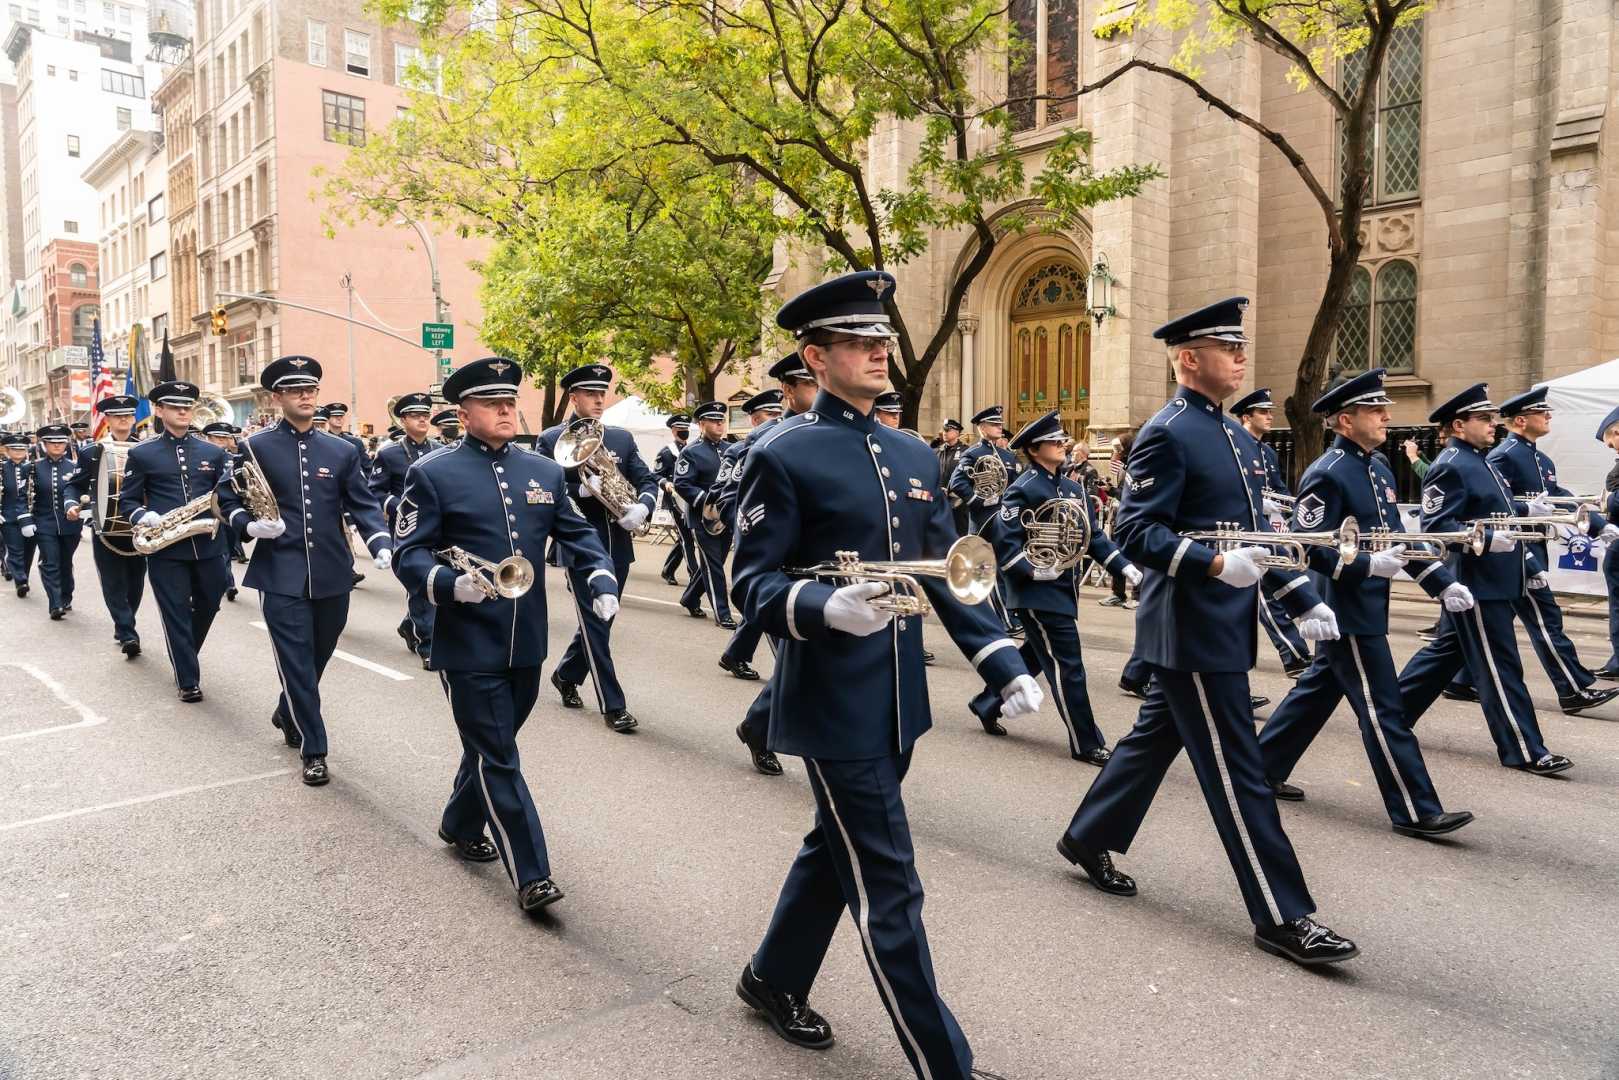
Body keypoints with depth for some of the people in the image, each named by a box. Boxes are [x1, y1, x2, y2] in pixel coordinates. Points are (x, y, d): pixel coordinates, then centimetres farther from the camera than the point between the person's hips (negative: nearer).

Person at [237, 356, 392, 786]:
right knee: (296, 662, -2)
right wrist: (251, 526, -17)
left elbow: (363, 505, 4)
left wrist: (382, 546, -13)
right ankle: (313, 750, 8)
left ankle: (287, 714, 44)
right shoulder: (256, 448, 1)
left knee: (319, 656, 17)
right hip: (281, 575, -3)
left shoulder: (343, 451, 6)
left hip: (332, 575, 3)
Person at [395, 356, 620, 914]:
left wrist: (601, 582, -9)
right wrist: (452, 584, -27)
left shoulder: (545, 471, 8)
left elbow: (578, 534, 10)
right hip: (469, 645, -5)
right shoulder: (432, 474, -6)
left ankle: (460, 825, 45)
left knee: (491, 746, 21)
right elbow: (409, 555, -8)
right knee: (499, 759, 0)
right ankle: (531, 875, 7)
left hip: (527, 643, 5)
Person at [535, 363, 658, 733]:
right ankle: (613, 705, 2)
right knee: (595, 624, -3)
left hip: (617, 546, 5)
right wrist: (582, 489, -23)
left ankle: (566, 675, 39)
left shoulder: (622, 438, 11)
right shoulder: (550, 439, -2)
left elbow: (647, 480, 6)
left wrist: (642, 508, -15)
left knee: (599, 621, 15)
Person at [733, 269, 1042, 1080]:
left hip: (898, 702, 8)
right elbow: (753, 583, -13)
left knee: (835, 851, 22)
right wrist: (825, 606, -32)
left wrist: (1004, 664, 3)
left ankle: (774, 979, 45)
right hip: (834, 706, -7)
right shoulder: (782, 456, -11)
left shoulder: (914, 455, 10)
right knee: (888, 889, 0)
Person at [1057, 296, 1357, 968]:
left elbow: (1254, 529, 20)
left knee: (1155, 737, 19)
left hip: (1222, 624, 10)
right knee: (1236, 771, -2)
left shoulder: (1231, 432, 16)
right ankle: (1282, 917, 8)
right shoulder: (1166, 434, -14)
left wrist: (1303, 598, 15)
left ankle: (1088, 839, 35)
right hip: (1192, 628, -10)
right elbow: (1134, 532, -20)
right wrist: (1216, 564, -32)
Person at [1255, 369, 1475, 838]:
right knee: (1382, 709, -4)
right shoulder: (1326, 474, -17)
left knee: (1318, 690, 17)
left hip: (1366, 607, 10)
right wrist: (1368, 565, -27)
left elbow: (1397, 536, 16)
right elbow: (1308, 548, -21)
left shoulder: (1378, 467, 12)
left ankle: (1265, 767, 29)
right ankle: (1416, 811, 4)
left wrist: (1442, 583, 10)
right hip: (1347, 612, -10)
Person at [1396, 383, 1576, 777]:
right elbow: (1434, 525, -21)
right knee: (1500, 667, -4)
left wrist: (1529, 563, 21)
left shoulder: (1479, 462, 16)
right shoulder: (1449, 466, -14)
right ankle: (1524, 751, 3)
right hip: (1476, 584, -10)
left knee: (1446, 652, 16)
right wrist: (1487, 539, -29)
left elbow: (1501, 519, 23)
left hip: (1492, 581, 10)